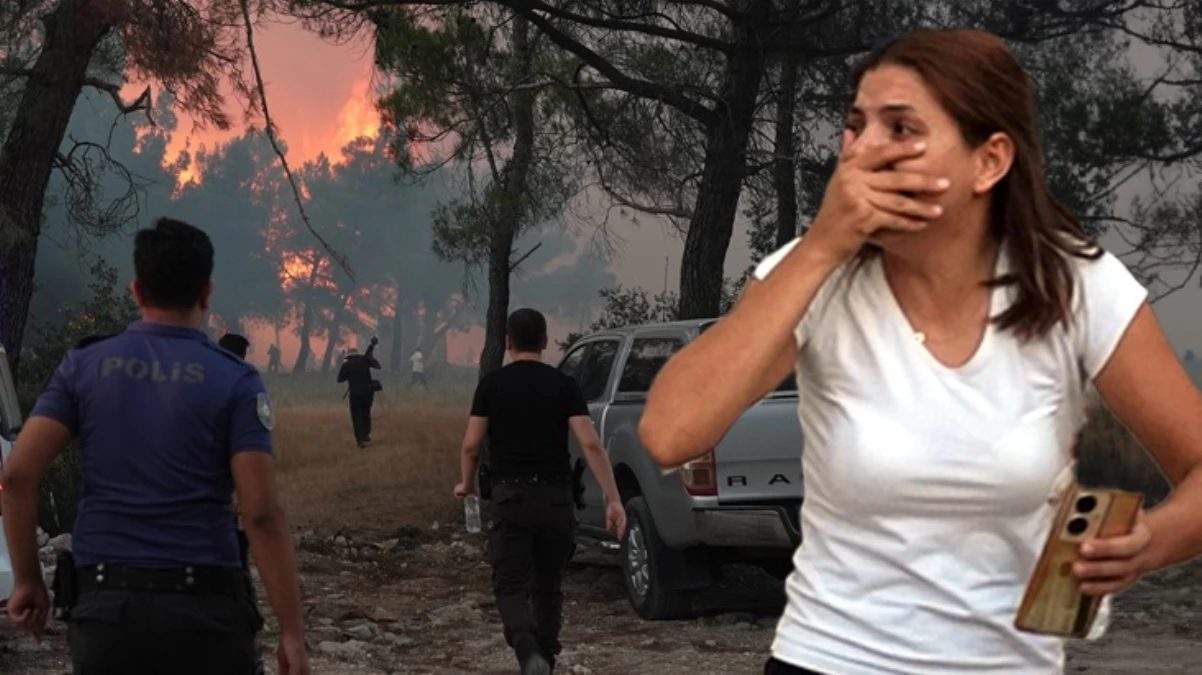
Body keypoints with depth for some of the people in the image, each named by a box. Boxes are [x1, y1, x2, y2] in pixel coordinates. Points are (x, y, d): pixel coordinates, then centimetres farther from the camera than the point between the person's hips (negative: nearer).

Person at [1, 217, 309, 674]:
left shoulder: (84, 366, 6)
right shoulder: (235, 382, -2)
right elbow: (261, 514, -10)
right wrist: (292, 631, -7)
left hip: (105, 604, 2)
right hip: (204, 611, -2)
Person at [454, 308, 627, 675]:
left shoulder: (492, 384, 1)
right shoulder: (563, 384, 1)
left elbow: (470, 445, -2)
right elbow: (591, 444, -9)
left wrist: (466, 484, 18)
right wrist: (612, 499, -8)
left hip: (510, 497, -2)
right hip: (556, 498, 2)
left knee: (511, 587, -1)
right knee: (548, 587, 17)